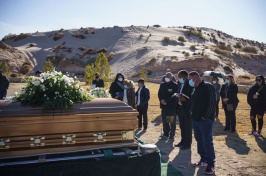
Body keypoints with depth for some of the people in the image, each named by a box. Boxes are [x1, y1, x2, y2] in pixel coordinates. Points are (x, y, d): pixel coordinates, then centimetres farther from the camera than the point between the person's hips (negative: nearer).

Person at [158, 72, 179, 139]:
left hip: (172, 106, -5)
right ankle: (166, 134, 18)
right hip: (164, 106, 5)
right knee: (165, 121, 8)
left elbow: (175, 96, -12)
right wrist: (161, 100, -8)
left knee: (172, 121, 3)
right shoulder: (162, 85, 12)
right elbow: (159, 94, 11)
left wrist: (166, 101, -16)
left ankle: (172, 134, 14)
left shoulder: (175, 85, -5)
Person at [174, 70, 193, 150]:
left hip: (187, 109, -8)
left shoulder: (190, 84, -13)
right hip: (180, 107, 8)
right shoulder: (180, 84, 11)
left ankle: (188, 143, 13)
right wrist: (178, 97, -4)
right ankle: (183, 141, 29)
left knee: (188, 127, 3)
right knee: (182, 126, 16)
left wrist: (185, 99, -25)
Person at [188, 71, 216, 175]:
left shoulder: (207, 87, -12)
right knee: (199, 141, 15)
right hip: (195, 119, 9)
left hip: (205, 120, -8)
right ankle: (203, 160, 29)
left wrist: (205, 116, -17)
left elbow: (212, 103, -18)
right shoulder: (195, 89, 15)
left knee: (207, 142, -4)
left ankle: (211, 165, 6)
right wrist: (192, 114, 11)